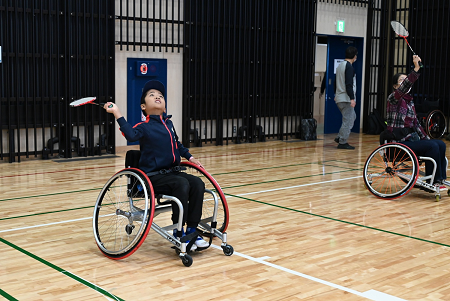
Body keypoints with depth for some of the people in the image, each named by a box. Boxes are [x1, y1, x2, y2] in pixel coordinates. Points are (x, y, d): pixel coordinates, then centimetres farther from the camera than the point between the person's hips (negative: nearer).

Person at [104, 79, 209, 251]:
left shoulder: (169, 124, 15)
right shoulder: (144, 127, -5)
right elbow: (131, 135, -29)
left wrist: (189, 157, 22)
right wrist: (117, 113, -34)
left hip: (173, 171, 7)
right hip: (153, 176, -6)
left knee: (198, 184, -17)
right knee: (181, 184, -31)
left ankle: (191, 230, -11)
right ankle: (178, 232, -20)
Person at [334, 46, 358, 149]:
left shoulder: (340, 65, 15)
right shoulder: (349, 67, -14)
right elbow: (349, 84, -22)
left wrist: (336, 95, 31)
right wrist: (352, 98, -23)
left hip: (339, 98, 10)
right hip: (346, 99, -10)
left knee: (352, 116, 20)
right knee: (348, 120, -3)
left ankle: (339, 137, 16)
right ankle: (342, 143, 0)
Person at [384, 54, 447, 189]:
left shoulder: (409, 101, 17)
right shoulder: (393, 98, -7)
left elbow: (416, 122, 21)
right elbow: (404, 88, -29)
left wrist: (426, 138, 14)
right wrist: (416, 69, -39)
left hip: (411, 139, 8)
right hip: (398, 142, -8)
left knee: (440, 144, -6)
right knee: (432, 147, -21)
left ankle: (440, 178, -5)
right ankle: (432, 182, -12)